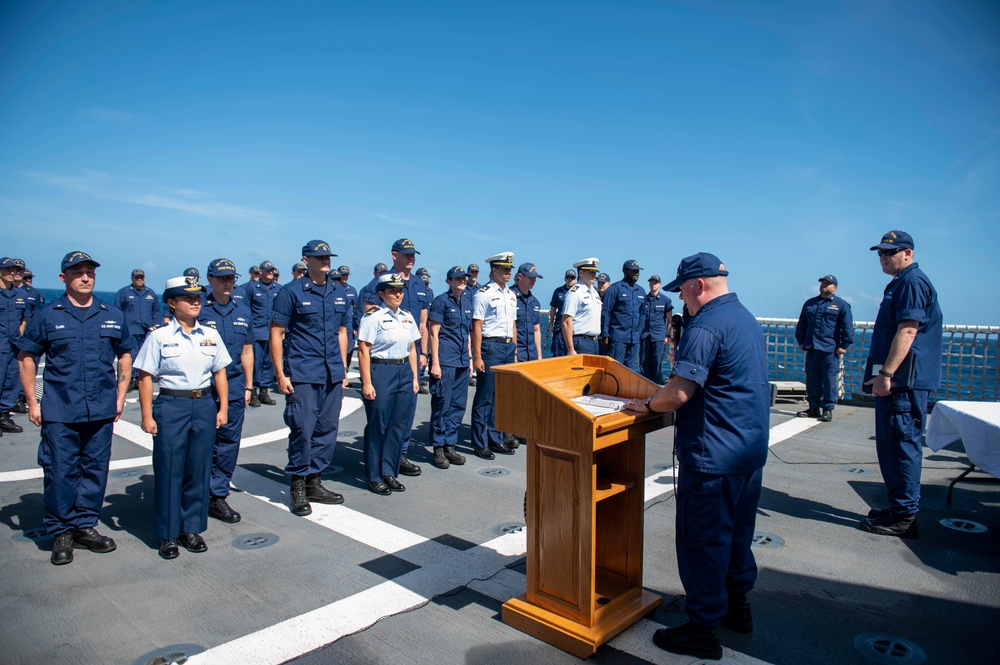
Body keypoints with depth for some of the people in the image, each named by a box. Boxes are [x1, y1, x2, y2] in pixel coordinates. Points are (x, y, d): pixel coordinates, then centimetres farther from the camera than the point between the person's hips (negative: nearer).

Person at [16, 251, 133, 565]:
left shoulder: (113, 316, 8)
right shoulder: (47, 315, 1)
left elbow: (125, 354, 16)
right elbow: (26, 358, 5)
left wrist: (120, 395, 8)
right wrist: (32, 402, 0)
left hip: (101, 410, 3)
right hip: (58, 412, -2)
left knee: (96, 469, 9)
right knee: (60, 472, 3)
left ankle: (85, 526, 23)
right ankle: (62, 532, 18)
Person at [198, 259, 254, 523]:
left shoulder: (242, 311, 10)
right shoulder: (199, 309, -3)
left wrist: (248, 386, 14)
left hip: (234, 388, 4)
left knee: (229, 443, 7)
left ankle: (218, 495, 18)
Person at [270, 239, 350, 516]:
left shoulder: (339, 293, 12)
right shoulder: (292, 292, -3)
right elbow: (276, 333, -4)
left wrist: (342, 368, 14)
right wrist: (280, 374, -9)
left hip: (332, 375, 5)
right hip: (302, 375, -5)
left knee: (327, 429, 9)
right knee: (303, 429, -4)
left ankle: (315, 482, 23)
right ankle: (298, 488, 11)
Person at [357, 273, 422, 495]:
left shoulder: (407, 317, 12)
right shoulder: (373, 317, -8)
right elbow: (363, 351, -11)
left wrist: (414, 377, 11)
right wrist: (366, 383, -15)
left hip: (404, 372, 7)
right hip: (380, 372, -6)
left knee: (399, 425, 9)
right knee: (378, 426, 2)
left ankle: (390, 473, 23)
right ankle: (375, 477, 15)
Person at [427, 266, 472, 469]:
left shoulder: (468, 303, 14)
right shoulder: (441, 301, -5)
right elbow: (434, 333, -8)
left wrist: (469, 359, 16)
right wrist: (435, 363, -13)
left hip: (462, 361, 7)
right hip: (445, 361, -7)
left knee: (458, 405, 9)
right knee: (442, 404, -2)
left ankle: (450, 446, 20)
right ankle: (438, 448, 8)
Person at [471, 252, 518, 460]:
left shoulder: (511, 295, 15)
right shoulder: (483, 294, -7)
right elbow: (477, 327, -11)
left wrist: (514, 352, 16)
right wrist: (477, 356, -15)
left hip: (508, 347, 7)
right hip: (491, 347, -7)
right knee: (485, 397, -1)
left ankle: (495, 439, 22)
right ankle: (480, 443, 9)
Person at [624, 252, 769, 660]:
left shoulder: (705, 326, -20)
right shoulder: (747, 319, 12)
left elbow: (679, 393, -26)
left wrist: (648, 405, -7)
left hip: (714, 454, -10)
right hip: (752, 446, 10)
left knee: (702, 539, 2)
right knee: (737, 532, 22)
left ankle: (702, 631, 14)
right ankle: (737, 606, 37)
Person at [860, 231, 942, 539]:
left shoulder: (913, 282, -12)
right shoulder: (900, 283, 21)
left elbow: (907, 332, -22)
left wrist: (886, 373, -26)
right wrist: (883, 374, 26)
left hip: (904, 381, -11)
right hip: (896, 381, 11)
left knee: (902, 445, -6)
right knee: (891, 445, 16)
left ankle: (904, 517, 0)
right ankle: (899, 507, 26)